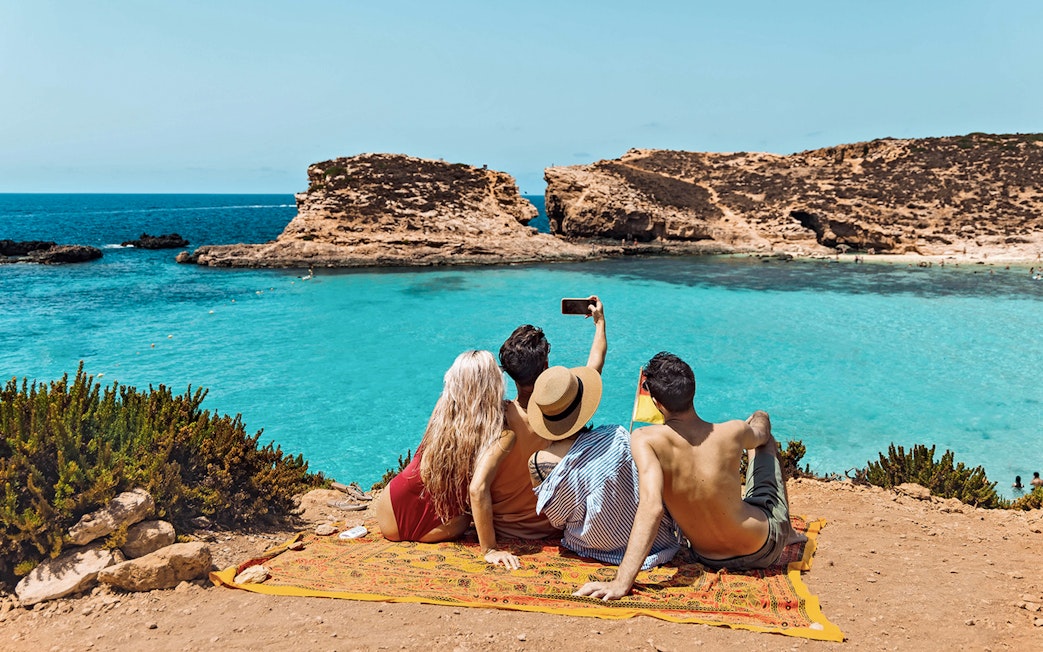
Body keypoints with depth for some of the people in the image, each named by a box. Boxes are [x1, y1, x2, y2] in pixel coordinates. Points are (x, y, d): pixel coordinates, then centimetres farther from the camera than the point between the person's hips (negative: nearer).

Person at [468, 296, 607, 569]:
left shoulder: (506, 419, -30)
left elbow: (478, 488, -38)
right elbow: (595, 364, 2)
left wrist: (489, 549, -28)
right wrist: (600, 321, 17)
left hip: (507, 530, -2)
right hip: (553, 526, 3)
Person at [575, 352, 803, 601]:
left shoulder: (644, 440, -28)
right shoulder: (733, 432, -21)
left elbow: (651, 507, -40)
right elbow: (762, 433, 4)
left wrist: (622, 581, -43)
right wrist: (760, 419, 30)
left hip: (711, 560, 1)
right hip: (765, 545, 0)